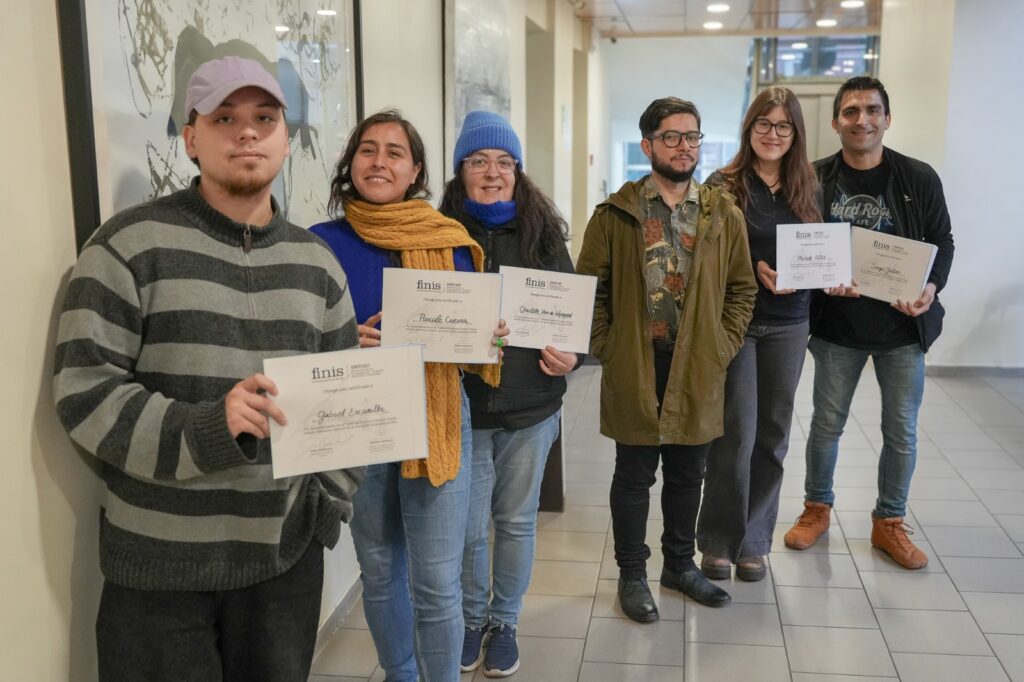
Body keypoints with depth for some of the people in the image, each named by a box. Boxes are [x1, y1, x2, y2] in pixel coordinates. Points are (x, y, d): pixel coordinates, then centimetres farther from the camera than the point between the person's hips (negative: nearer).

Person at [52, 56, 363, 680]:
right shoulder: (131, 245, -7)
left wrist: (331, 502, 5)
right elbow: (85, 390, -12)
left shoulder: (316, 263, 8)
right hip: (159, 564, -4)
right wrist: (206, 429, -26)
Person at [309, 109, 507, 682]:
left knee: (437, 583, 0)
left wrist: (494, 335, -14)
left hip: (438, 422, -1)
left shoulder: (451, 242, 1)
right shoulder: (321, 243, -2)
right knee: (379, 570, 17)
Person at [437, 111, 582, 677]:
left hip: (531, 408, 1)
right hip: (463, 407, -1)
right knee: (469, 527, 6)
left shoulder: (543, 234, 2)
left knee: (516, 521, 14)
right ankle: (472, 618, 34)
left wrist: (571, 356, -12)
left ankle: (505, 622, 35)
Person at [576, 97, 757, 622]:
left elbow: (742, 288, 9)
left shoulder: (723, 214, 6)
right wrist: (605, 348, -6)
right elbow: (589, 288, 0)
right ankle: (632, 574, 24)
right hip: (634, 368, -2)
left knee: (688, 473, 15)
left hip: (698, 368, 3)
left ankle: (680, 564, 34)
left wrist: (724, 346, 0)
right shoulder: (616, 214, -2)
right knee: (635, 475, 8)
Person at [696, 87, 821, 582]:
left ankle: (754, 542, 23)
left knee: (772, 434, 9)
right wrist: (755, 269, -20)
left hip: (788, 325, 4)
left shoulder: (807, 189, 9)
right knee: (736, 434, -4)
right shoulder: (723, 186, -4)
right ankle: (719, 542, 13)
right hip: (735, 320, -4)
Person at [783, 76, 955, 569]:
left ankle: (889, 523, 28)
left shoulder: (919, 179, -4)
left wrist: (931, 289, -15)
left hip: (902, 326, 1)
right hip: (837, 326, 0)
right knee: (826, 424, 12)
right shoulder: (815, 178, -4)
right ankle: (817, 508, 33)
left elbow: (942, 241, 3)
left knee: (901, 432, 9)